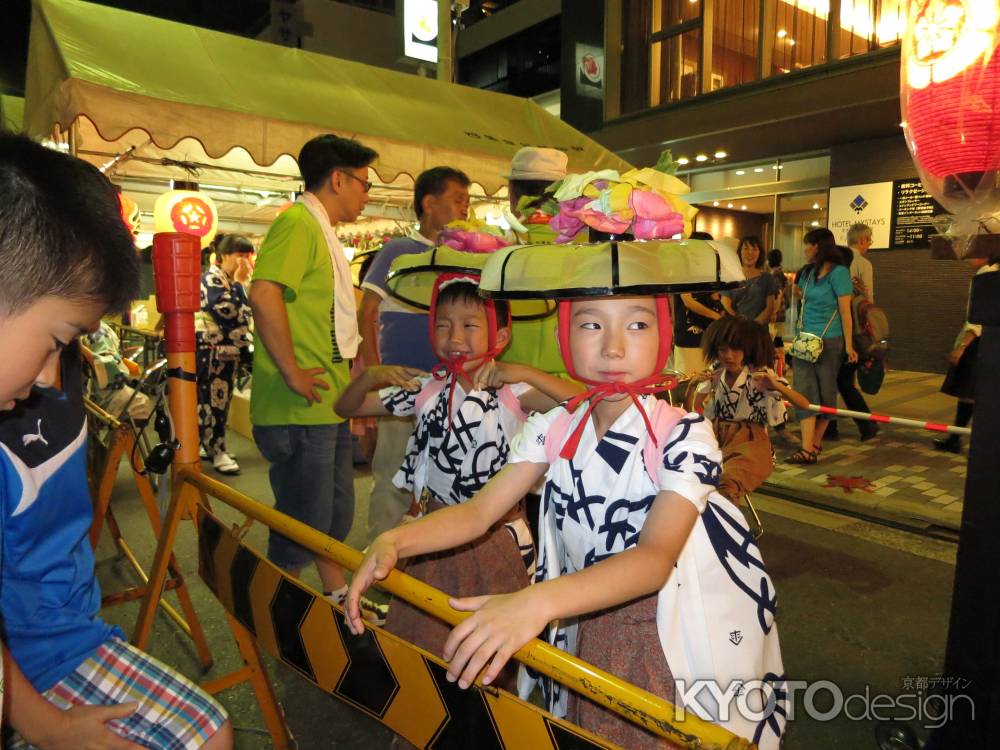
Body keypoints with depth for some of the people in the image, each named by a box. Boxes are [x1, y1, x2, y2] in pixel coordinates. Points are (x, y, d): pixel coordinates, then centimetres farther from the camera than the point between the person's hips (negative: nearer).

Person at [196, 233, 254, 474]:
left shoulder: (234, 282, 16)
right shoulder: (211, 279, -11)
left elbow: (246, 315, 18)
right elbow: (229, 312, -24)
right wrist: (239, 283, -16)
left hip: (229, 350, 9)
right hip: (211, 350, -9)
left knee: (221, 400, 11)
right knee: (213, 400, -5)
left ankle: (209, 445, 21)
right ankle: (217, 451, 0)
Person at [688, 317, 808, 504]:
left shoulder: (761, 374, -4)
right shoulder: (715, 371, 6)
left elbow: (804, 404, -7)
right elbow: (694, 408, 14)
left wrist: (776, 386, -24)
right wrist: (693, 384, -6)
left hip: (749, 437, -3)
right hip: (716, 432, 3)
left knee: (730, 480, -38)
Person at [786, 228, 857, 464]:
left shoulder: (838, 272, -7)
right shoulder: (807, 272, 13)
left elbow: (845, 311, -9)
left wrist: (849, 345, -10)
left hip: (828, 340, -6)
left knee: (825, 391, 5)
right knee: (805, 391, -4)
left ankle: (814, 444, 12)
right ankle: (808, 448, -7)